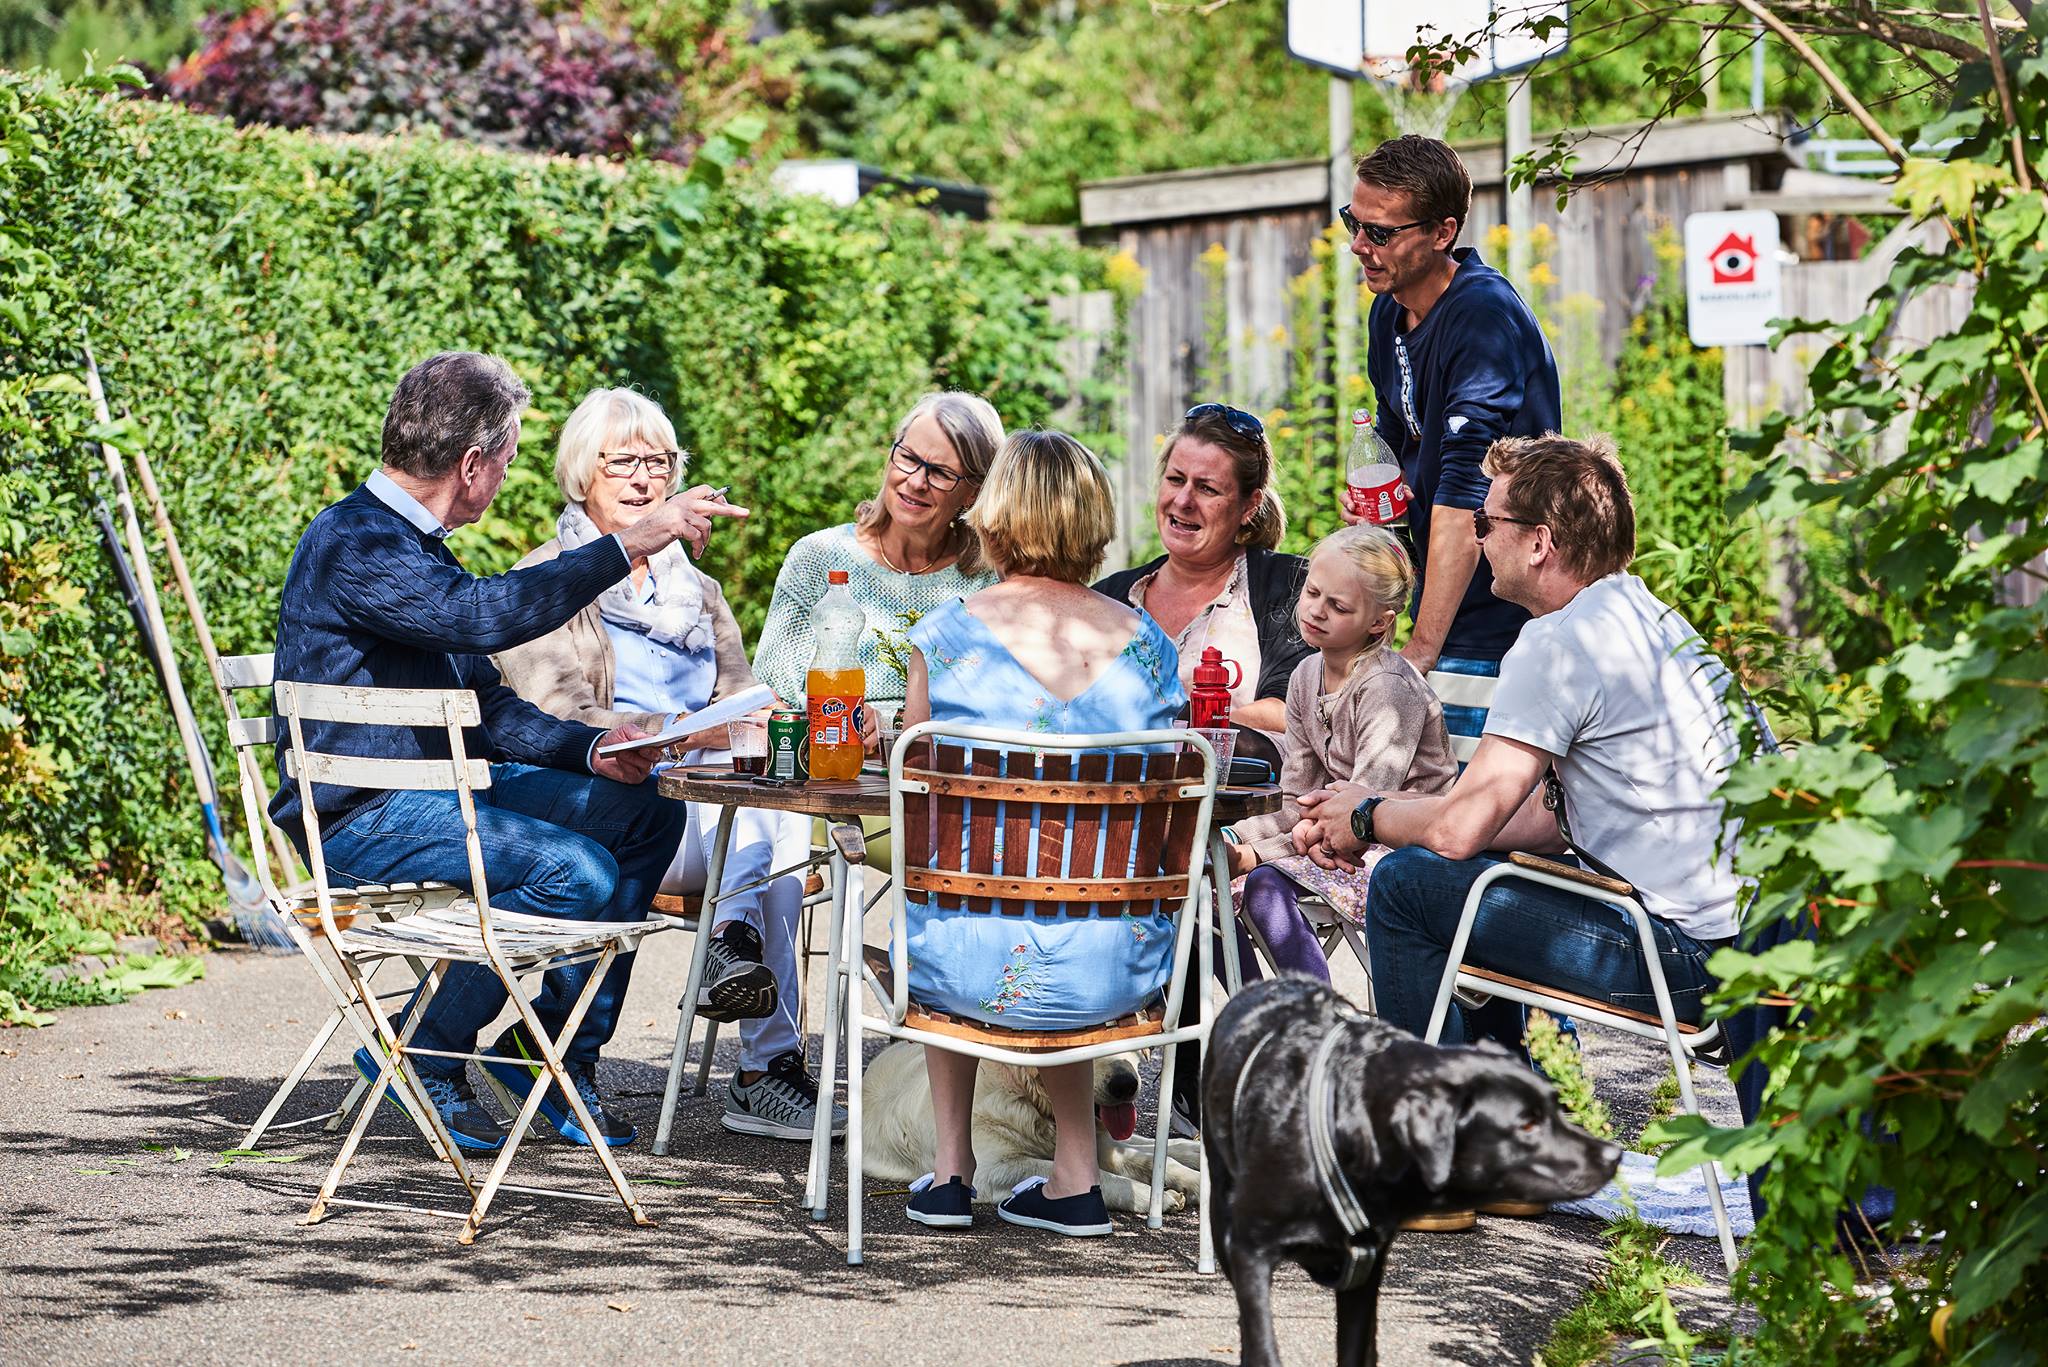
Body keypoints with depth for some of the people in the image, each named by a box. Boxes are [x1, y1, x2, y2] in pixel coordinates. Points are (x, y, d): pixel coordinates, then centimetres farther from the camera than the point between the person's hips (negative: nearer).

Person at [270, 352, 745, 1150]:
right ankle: (423, 1056, -9)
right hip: (357, 815, -10)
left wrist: (592, 750, -1)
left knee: (645, 813, 3)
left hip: (437, 786, 10)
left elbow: (488, 705, 16)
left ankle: (559, 1050, 7)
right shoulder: (353, 546, -17)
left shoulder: (414, 545, 16)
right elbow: (484, 614, -34)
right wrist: (631, 544, -34)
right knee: (575, 872, -26)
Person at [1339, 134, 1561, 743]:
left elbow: (1467, 490, -27)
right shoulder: (1390, 313, 9)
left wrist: (1421, 650, -31)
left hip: (1496, 626, -8)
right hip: (1444, 614, 8)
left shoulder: (1486, 316, -20)